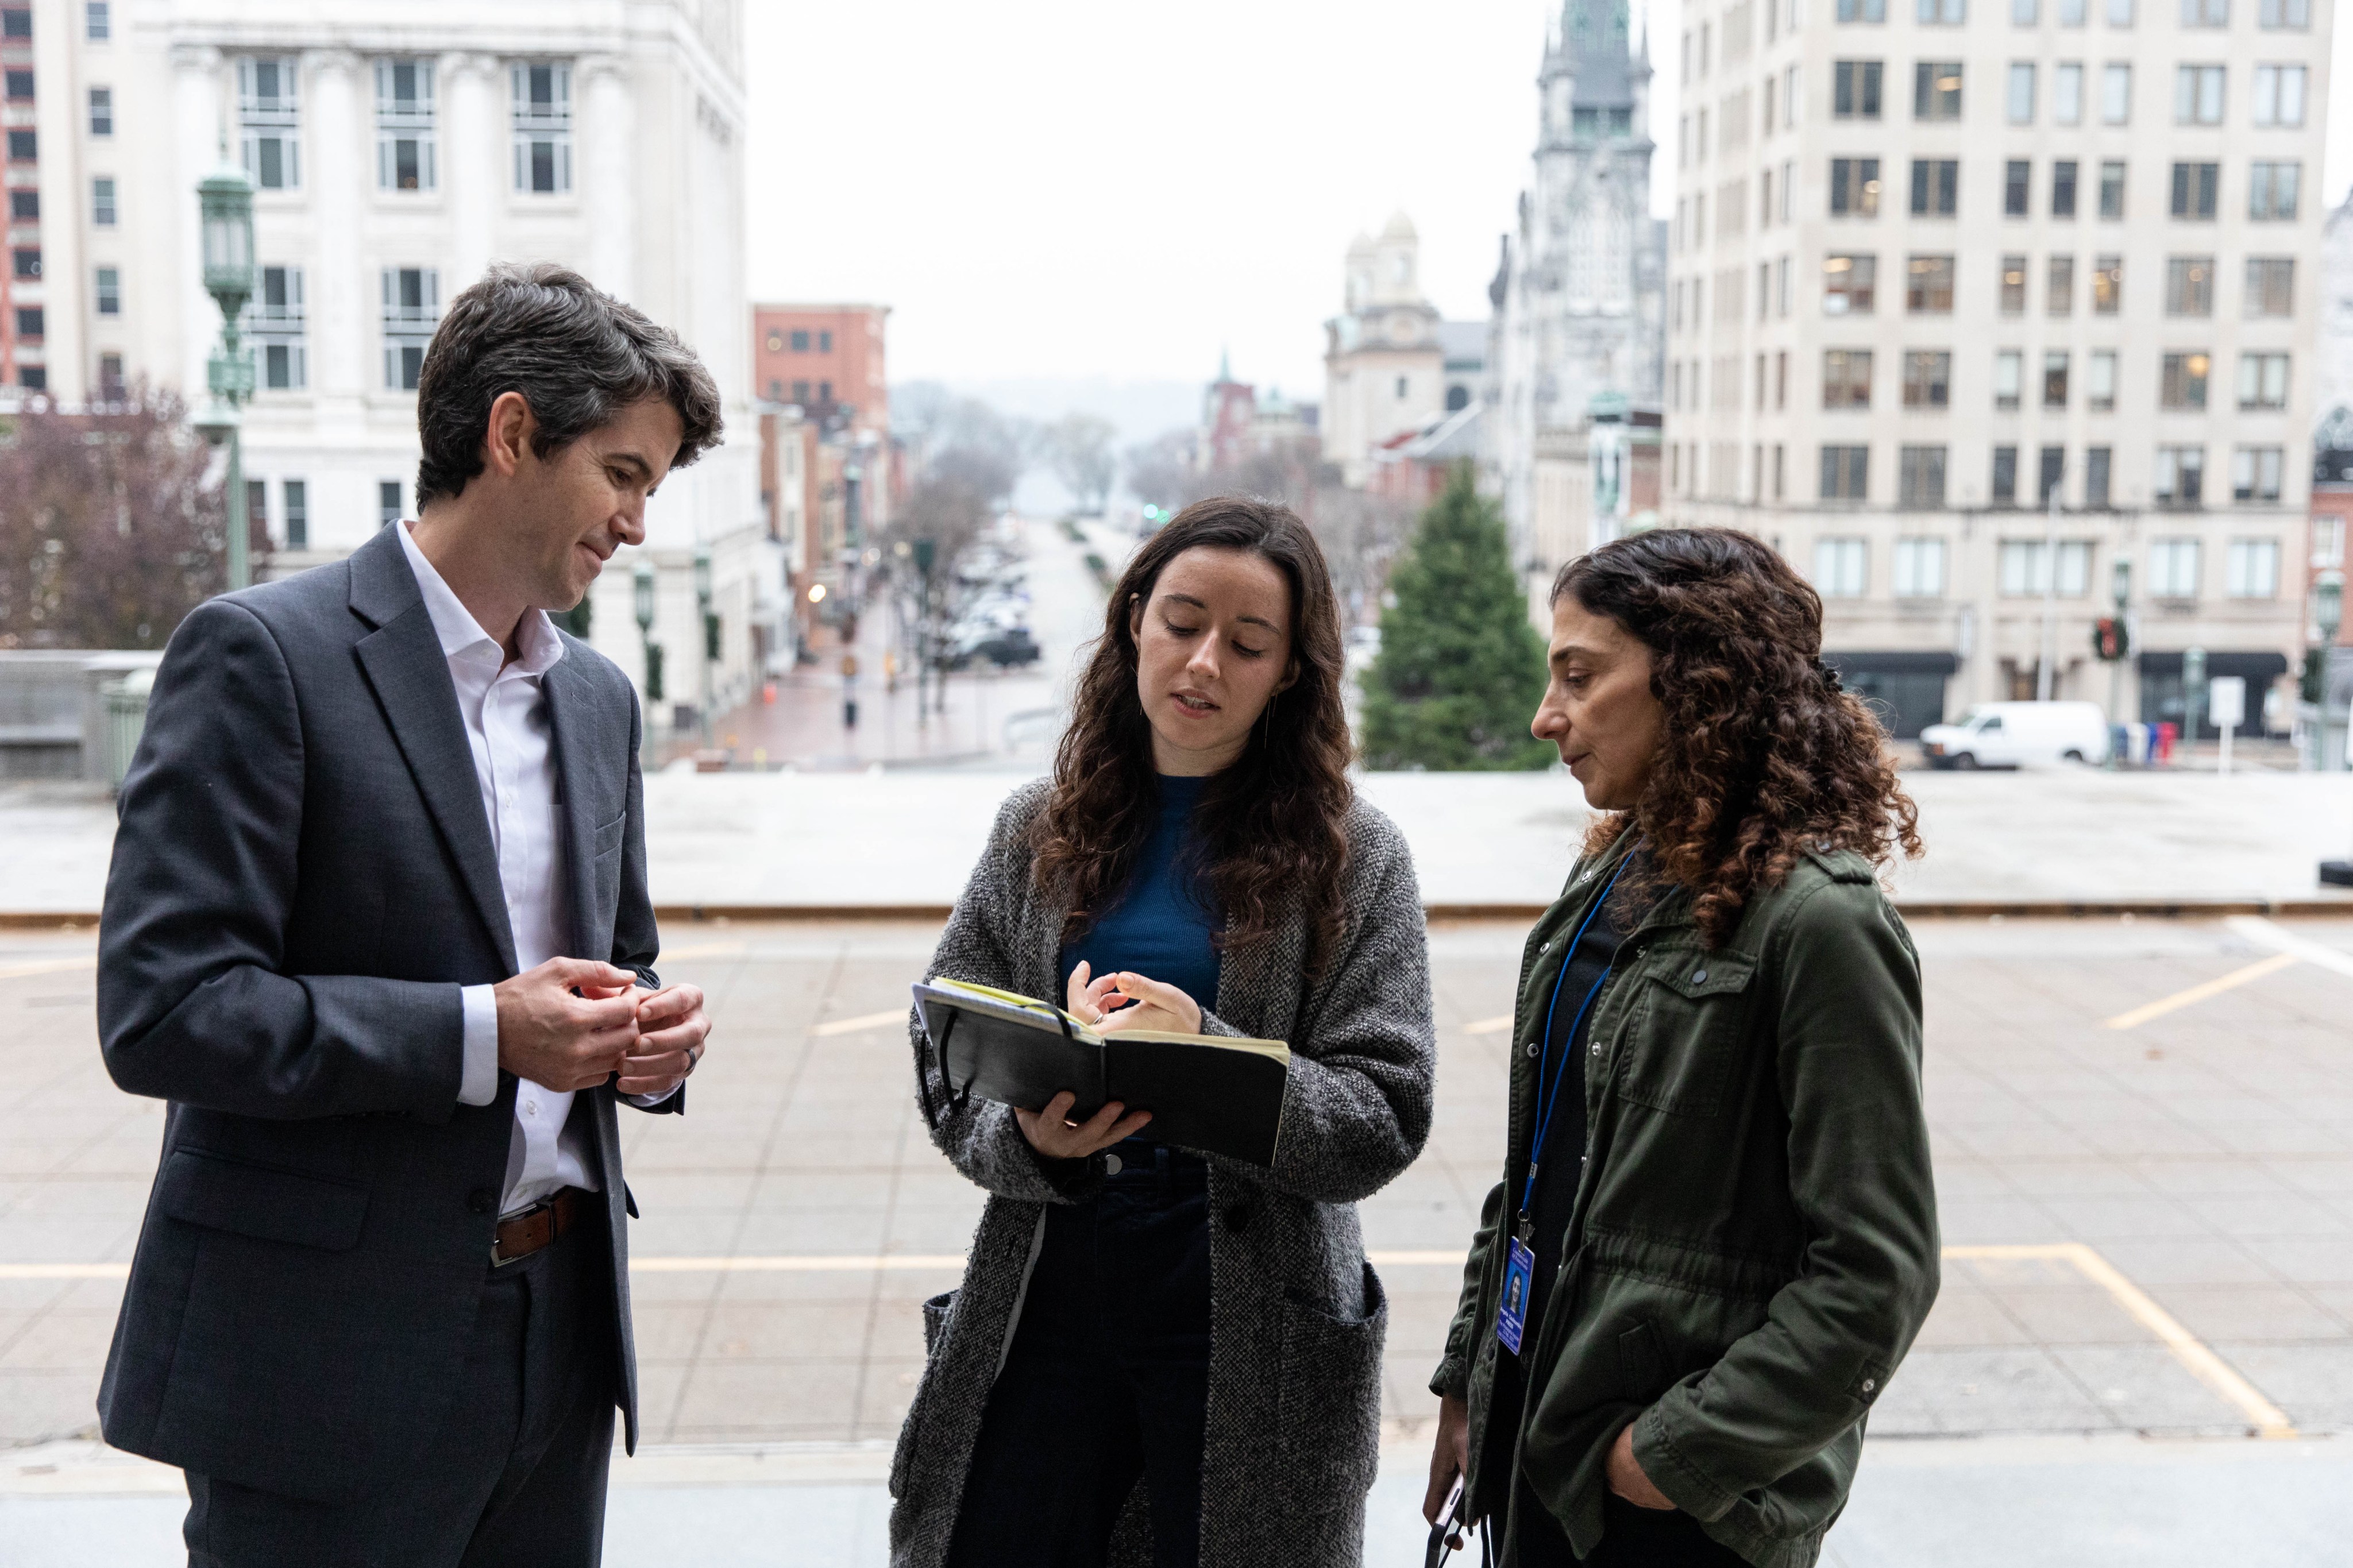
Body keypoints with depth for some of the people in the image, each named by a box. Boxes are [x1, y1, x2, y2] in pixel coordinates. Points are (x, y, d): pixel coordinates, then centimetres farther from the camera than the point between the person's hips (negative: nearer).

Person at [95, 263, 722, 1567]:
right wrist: (480, 1033, -22)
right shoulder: (261, 655, -10)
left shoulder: (598, 696, 12)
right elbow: (162, 1011, -16)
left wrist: (645, 1044, -1)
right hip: (330, 1357, -6)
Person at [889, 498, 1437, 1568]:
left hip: (1252, 1332, -2)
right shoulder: (1039, 833, 4)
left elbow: (1382, 1123, -9)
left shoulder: (1354, 859, -3)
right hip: (1040, 1301, 2)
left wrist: (1202, 1049, -23)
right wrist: (1027, 1138, -17)